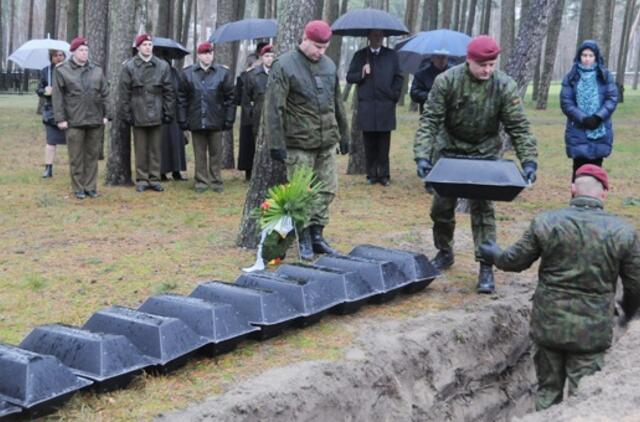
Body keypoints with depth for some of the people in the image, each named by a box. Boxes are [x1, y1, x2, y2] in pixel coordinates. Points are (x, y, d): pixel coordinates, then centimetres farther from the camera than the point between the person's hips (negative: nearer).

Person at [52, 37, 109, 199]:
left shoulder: (97, 70, 11)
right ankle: (78, 188, 11)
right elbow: (57, 97, -2)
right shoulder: (62, 71, 0)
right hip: (74, 121, -3)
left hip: (95, 120, 3)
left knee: (92, 155, 8)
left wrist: (105, 114, 5)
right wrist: (60, 118, -8)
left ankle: (90, 186, 16)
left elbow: (104, 94, 12)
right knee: (76, 157, 2)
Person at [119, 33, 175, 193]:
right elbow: (124, 92, 0)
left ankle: (154, 179, 15)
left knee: (156, 149, 6)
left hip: (156, 114, 1)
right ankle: (141, 180, 14)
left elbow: (168, 92, 6)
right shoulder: (129, 66, -1)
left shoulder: (162, 66, 4)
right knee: (140, 149, 6)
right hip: (138, 114, -1)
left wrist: (168, 112, 1)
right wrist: (126, 113, -3)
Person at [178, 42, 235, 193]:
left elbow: (230, 98, 3)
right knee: (199, 154, 7)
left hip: (215, 122, 0)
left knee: (216, 153, 7)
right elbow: (182, 99, 6)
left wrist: (229, 119, -2)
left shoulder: (223, 73, 2)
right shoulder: (188, 73, 4)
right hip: (196, 122, 0)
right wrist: (182, 120, 1)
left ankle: (216, 181, 16)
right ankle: (201, 182, 15)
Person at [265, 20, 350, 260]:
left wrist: (344, 135, 18)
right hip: (299, 144, -6)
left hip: (327, 143, 6)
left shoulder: (328, 65, 10)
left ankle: (316, 235, 20)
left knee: (328, 189, 8)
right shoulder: (284, 66, -9)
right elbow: (273, 108, -12)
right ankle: (304, 239, 14)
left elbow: (337, 103, 18)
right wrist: (276, 144, -15)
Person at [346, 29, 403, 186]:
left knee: (383, 144, 0)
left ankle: (384, 175, 6)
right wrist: (361, 74, -10)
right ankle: (372, 175, 8)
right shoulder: (360, 55, 11)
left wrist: (394, 96, 3)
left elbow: (399, 78, 13)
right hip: (366, 107, 0)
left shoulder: (391, 55, 11)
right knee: (369, 144, 2)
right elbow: (349, 77, 9)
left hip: (385, 107, 0)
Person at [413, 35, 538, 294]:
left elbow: (518, 127, -13)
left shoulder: (504, 86, -15)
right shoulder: (446, 81, -17)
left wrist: (528, 161, -24)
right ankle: (444, 253, 32)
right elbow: (429, 120, -18)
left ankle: (486, 266, 1)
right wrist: (422, 156, -29)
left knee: (482, 209, -5)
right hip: (449, 151, 1)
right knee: (442, 206, 8)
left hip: (485, 155, -1)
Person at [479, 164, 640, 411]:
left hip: (549, 325, 1)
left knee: (548, 390, 17)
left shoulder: (545, 223, -8)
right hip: (591, 331, -1)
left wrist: (495, 256, 26)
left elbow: (515, 260, 3)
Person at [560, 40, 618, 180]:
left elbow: (612, 99, -2)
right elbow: (566, 102, -4)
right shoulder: (571, 77, 3)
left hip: (600, 131, 1)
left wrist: (598, 117, -16)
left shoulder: (605, 76, 5)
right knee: (579, 168, -2)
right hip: (578, 132, -1)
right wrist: (583, 119, -16)